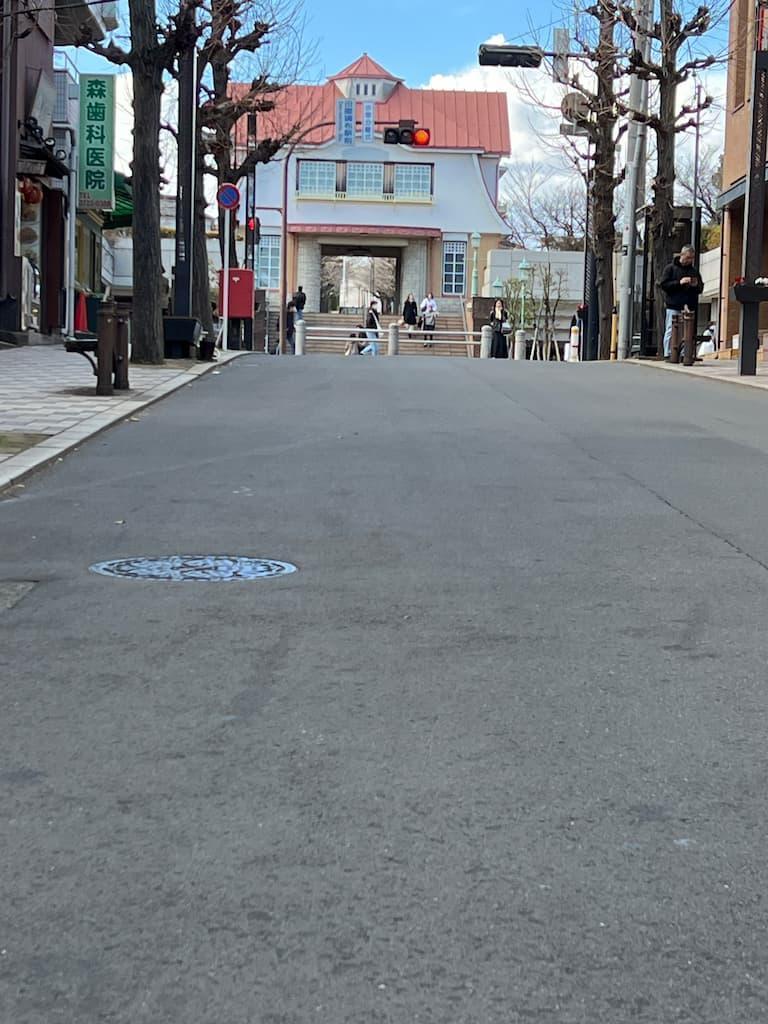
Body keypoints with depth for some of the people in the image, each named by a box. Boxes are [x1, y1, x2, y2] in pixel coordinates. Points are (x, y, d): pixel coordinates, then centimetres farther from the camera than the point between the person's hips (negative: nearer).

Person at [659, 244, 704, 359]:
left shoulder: (694, 270, 17)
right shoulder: (671, 268, 5)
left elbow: (701, 288, 22)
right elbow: (663, 285, -4)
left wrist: (696, 285, -2)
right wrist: (679, 283, -13)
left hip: (689, 306, 4)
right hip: (673, 306, -4)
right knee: (671, 331, -3)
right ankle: (667, 354, 0)